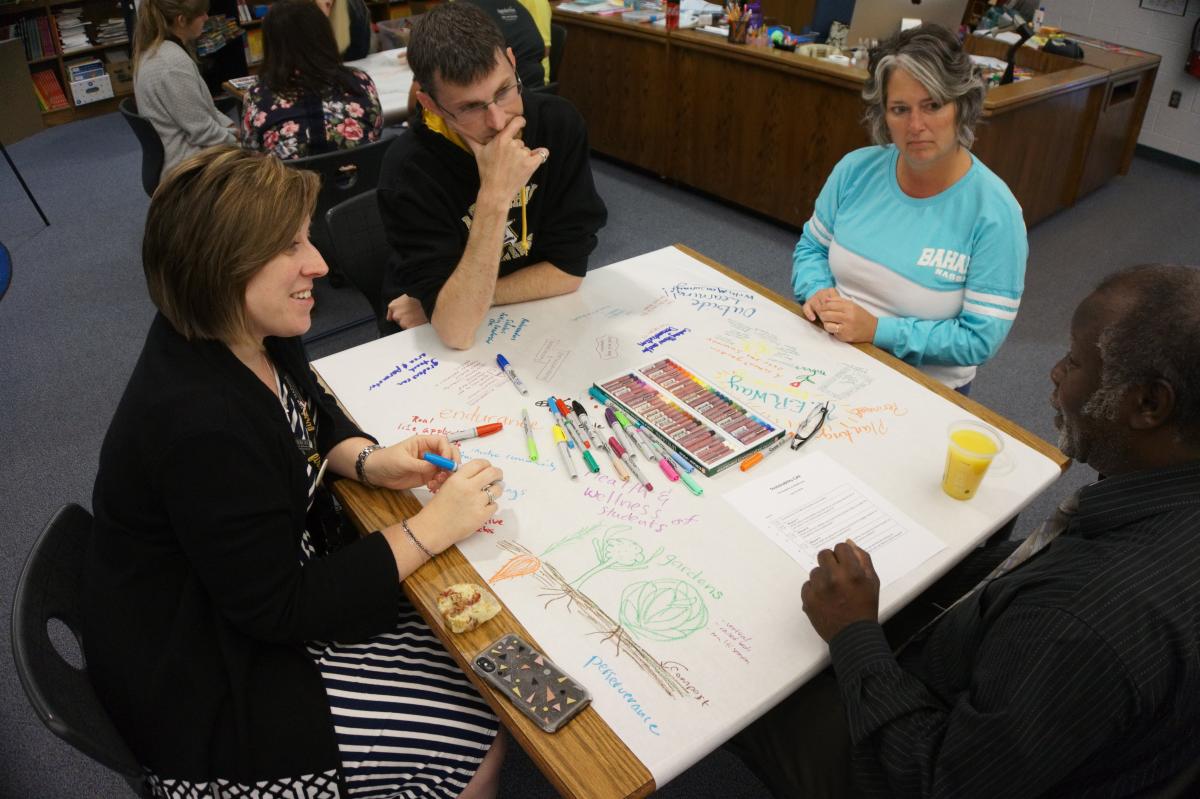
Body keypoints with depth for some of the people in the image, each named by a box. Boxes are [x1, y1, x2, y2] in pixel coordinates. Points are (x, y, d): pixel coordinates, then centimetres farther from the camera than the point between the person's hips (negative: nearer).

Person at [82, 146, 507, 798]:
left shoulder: (245, 332, -8)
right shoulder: (201, 425, -35)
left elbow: (312, 414, 11)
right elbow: (278, 609, -27)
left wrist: (371, 462, -10)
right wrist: (429, 529, -24)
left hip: (276, 581, 8)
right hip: (208, 690, -8)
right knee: (476, 738, -4)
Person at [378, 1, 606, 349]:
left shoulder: (559, 123, -14)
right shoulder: (410, 167, -23)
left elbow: (568, 270, -11)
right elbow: (455, 331, -27)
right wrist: (494, 198, -33)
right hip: (441, 341, -2)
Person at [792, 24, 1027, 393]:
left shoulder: (994, 212, -15)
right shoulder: (856, 169, -2)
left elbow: (982, 338, -15)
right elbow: (811, 248, 11)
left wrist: (877, 330, -22)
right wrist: (817, 292, -11)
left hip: (923, 387, -3)